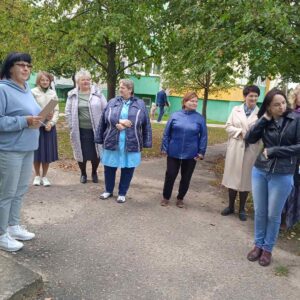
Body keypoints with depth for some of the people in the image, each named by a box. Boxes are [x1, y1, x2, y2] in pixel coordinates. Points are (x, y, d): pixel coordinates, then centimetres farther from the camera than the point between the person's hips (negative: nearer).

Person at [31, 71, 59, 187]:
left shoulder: (53, 93, 7)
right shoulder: (33, 92, -2)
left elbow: (56, 110, 4)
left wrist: (51, 123, -10)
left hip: (49, 126, 3)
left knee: (48, 151, 5)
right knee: (37, 151, 3)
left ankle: (44, 176, 17)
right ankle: (37, 176, 19)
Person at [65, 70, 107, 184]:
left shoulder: (97, 93, 0)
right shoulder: (72, 95, 2)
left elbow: (105, 109, 2)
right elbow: (68, 112, 5)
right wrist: (72, 127, -1)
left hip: (95, 129, 0)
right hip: (80, 130, 0)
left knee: (96, 153, 9)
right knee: (81, 153, 9)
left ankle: (94, 172, 33)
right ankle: (83, 173, 31)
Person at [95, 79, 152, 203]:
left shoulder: (140, 104, 3)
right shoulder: (112, 102, 6)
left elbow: (146, 124, 2)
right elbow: (104, 119, -1)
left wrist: (146, 142, -2)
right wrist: (119, 122, -15)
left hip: (131, 144, -1)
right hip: (112, 142, 1)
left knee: (127, 169, 8)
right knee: (109, 168, 11)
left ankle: (122, 193, 26)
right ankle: (108, 191, 33)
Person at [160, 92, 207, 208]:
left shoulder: (200, 118, -2)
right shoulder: (175, 115, -1)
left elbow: (203, 137, 1)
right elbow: (166, 133, 2)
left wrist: (201, 152, -3)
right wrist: (164, 148, 0)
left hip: (190, 154, 1)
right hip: (174, 152, 0)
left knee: (186, 177, 11)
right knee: (170, 175, 7)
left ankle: (180, 198, 29)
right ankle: (166, 197, 25)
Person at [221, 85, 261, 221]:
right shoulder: (236, 110, 6)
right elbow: (228, 126, 3)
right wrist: (240, 132, -11)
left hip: (250, 150, -2)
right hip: (235, 148, 2)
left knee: (246, 179, 7)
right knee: (232, 177, 9)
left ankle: (242, 209, 22)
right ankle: (231, 206, 25)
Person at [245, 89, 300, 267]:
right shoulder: (265, 121, 3)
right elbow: (250, 139, -5)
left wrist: (273, 151, -14)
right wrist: (264, 119, -11)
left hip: (282, 175, -3)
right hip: (259, 171, 3)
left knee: (273, 215, 9)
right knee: (259, 212, 13)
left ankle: (268, 249, 27)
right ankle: (258, 245, 31)